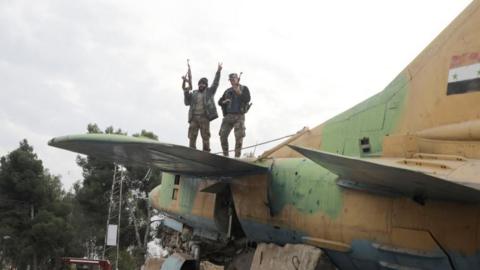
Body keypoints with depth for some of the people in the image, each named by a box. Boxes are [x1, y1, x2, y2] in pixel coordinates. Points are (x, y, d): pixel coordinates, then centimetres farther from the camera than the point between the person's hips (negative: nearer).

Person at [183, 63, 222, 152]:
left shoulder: (209, 91, 11)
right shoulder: (194, 93, 19)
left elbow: (215, 84, -1)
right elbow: (187, 103, 14)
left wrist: (218, 72, -10)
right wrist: (186, 93, 0)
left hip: (204, 117, -3)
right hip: (194, 117, 3)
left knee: (205, 136, -3)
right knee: (192, 136, 0)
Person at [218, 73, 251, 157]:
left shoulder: (244, 89, 6)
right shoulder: (228, 91, 16)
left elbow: (247, 99, -10)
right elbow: (219, 102, 18)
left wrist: (239, 93, -22)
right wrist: (223, 102, -4)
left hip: (239, 116, -3)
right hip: (228, 116, 4)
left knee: (239, 137, -10)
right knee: (223, 135, -7)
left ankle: (237, 156, -7)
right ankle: (225, 155, 2)